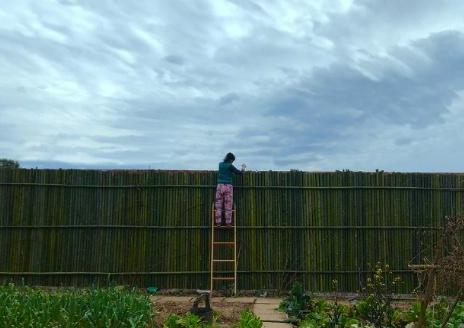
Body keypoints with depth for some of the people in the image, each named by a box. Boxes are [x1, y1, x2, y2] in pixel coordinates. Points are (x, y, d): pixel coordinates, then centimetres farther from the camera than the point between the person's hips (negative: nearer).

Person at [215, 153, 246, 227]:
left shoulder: (220, 164, 11)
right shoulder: (230, 166, -4)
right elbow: (239, 173, 2)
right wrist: (243, 167, 19)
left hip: (220, 185, 4)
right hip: (228, 186, -4)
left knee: (218, 205, 5)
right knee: (228, 206, 2)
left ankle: (218, 222, 2)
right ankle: (228, 223, 3)